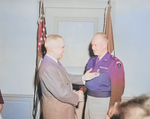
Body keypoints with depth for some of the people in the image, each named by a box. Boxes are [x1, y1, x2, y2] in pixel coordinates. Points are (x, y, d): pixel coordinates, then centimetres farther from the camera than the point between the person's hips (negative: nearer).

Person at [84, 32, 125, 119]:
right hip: (89, 99, 6)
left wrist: (112, 107, -18)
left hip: (104, 101, -6)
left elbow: (117, 88, -16)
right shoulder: (91, 61, 11)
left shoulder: (115, 63, -12)